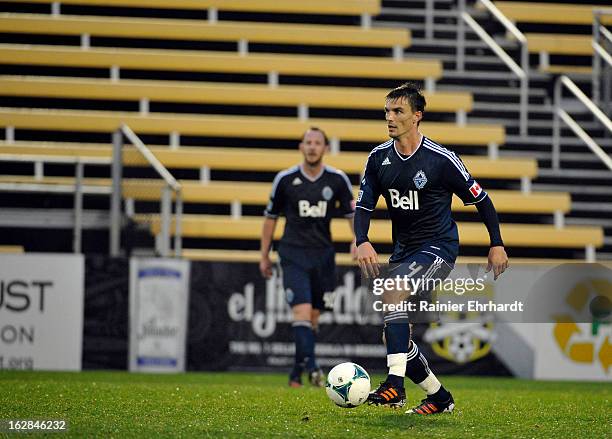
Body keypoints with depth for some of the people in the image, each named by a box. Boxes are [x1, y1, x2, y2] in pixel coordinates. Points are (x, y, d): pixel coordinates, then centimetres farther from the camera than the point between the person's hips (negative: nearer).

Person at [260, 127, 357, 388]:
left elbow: (353, 212, 8)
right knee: (302, 311, -19)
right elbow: (271, 217, 9)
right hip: (294, 254, -2)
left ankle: (297, 374, 20)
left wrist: (358, 239, -12)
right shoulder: (285, 179, -1)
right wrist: (264, 256, 11)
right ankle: (310, 366, -29)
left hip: (323, 256, 3)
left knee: (313, 318, 8)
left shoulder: (337, 180, 1)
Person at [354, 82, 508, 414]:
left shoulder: (441, 159, -14)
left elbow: (480, 198, -4)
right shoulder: (379, 158, 1)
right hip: (404, 250, 7)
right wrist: (362, 243, -18)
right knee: (391, 332, 4)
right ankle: (439, 397, 22)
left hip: (439, 247, -7)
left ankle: (395, 386, -35)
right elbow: (364, 205, 1)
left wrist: (496, 244, -2)